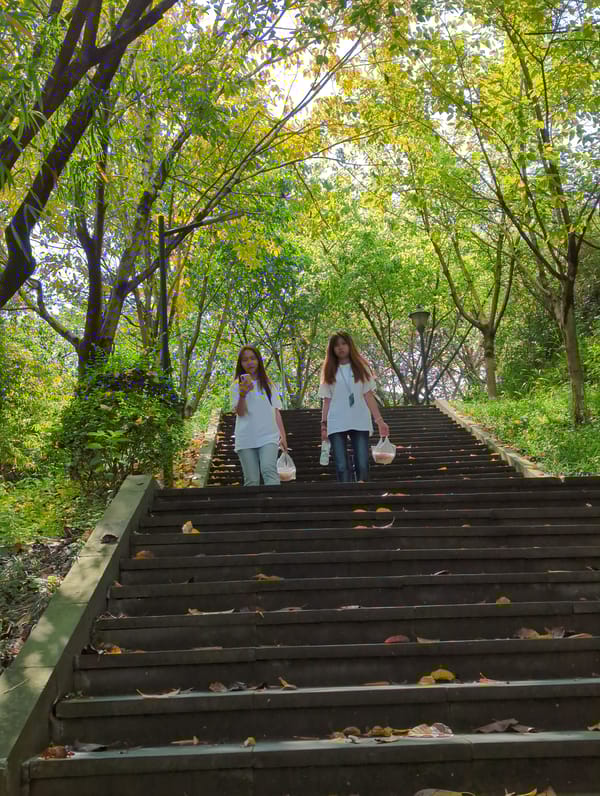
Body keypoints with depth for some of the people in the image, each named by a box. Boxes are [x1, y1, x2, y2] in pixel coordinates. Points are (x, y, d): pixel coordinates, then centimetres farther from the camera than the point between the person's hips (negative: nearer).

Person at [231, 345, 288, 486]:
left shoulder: (268, 384, 15)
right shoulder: (237, 385, 8)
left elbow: (276, 411, 16)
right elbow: (240, 412, -3)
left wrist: (283, 435, 8)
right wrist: (242, 394, -22)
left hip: (268, 437, 0)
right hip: (246, 439, 0)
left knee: (269, 470, -22)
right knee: (251, 480, -2)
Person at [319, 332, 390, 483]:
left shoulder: (361, 368, 10)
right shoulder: (329, 371, 11)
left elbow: (368, 396, 6)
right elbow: (327, 401, 9)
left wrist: (379, 420, -3)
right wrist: (324, 424, 0)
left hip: (359, 423, 0)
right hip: (337, 424, 0)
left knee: (362, 465, -6)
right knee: (342, 467, -7)